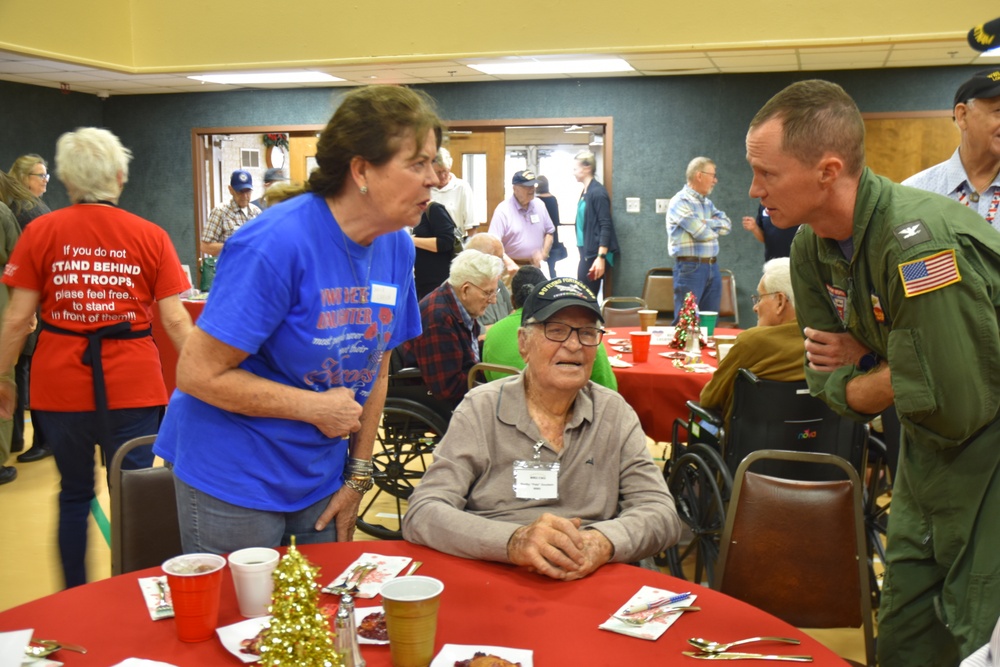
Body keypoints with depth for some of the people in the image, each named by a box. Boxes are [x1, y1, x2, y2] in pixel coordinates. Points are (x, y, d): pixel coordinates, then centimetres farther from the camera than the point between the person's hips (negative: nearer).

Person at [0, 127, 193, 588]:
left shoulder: (41, 232, -1)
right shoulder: (151, 237, -2)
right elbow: (175, 319, -5)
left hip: (60, 386, 2)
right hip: (132, 385, -1)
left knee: (74, 495, 19)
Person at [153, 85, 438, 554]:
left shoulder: (398, 248, -1)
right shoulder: (277, 244, -23)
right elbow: (197, 374, -21)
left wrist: (358, 474, 6)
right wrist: (317, 408, -18)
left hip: (321, 477, 7)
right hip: (233, 481, -6)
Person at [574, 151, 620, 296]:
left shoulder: (597, 192, -13)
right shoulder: (585, 191, 14)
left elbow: (605, 226, -18)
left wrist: (601, 257, -23)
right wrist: (583, 254, 17)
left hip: (595, 254, -9)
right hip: (586, 252, 9)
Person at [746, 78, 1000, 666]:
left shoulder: (918, 239, -30)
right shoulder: (813, 247, -3)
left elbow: (952, 408, -30)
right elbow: (829, 380, 2)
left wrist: (864, 360, -15)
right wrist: (877, 357, -17)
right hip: (929, 460, 8)